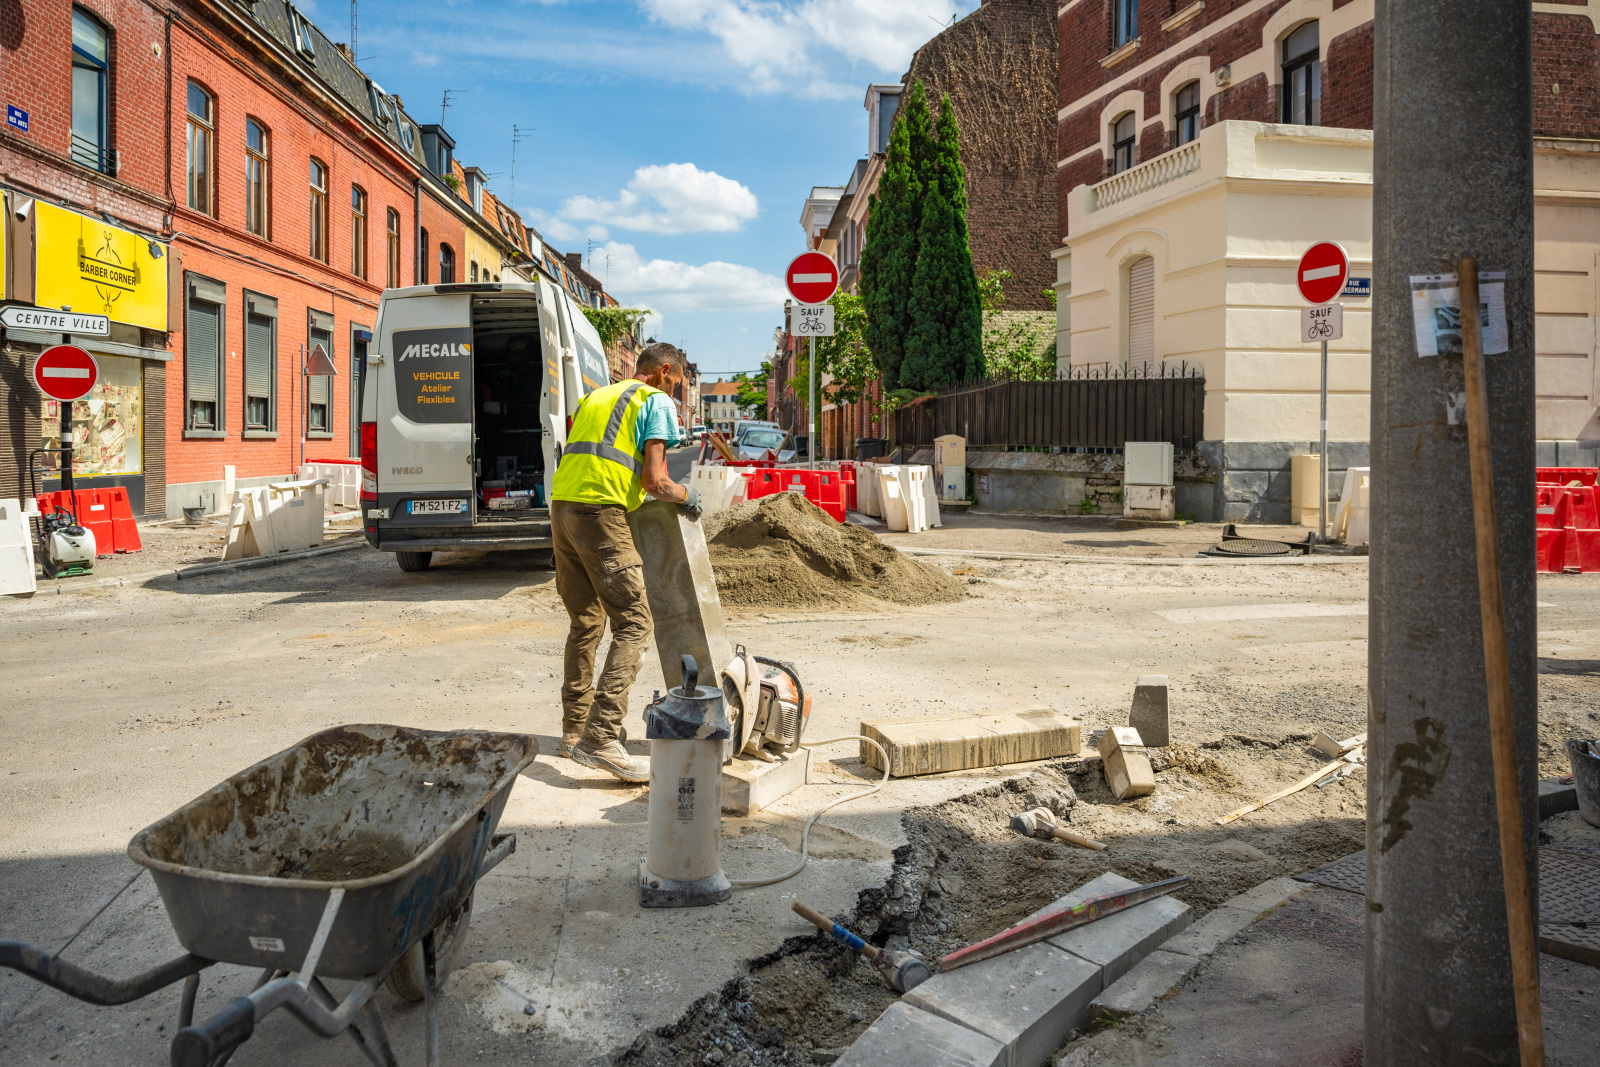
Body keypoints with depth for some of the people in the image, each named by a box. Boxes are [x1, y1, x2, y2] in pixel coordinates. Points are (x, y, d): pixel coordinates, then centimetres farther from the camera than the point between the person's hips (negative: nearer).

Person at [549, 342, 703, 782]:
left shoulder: (595, 397, 27)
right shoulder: (657, 402, 3)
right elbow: (654, 481, -7)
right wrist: (686, 495, 12)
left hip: (562, 508, 8)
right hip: (602, 515, -8)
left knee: (586, 623, 17)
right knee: (633, 625, -6)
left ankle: (574, 730, 23)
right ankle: (602, 739, -16)